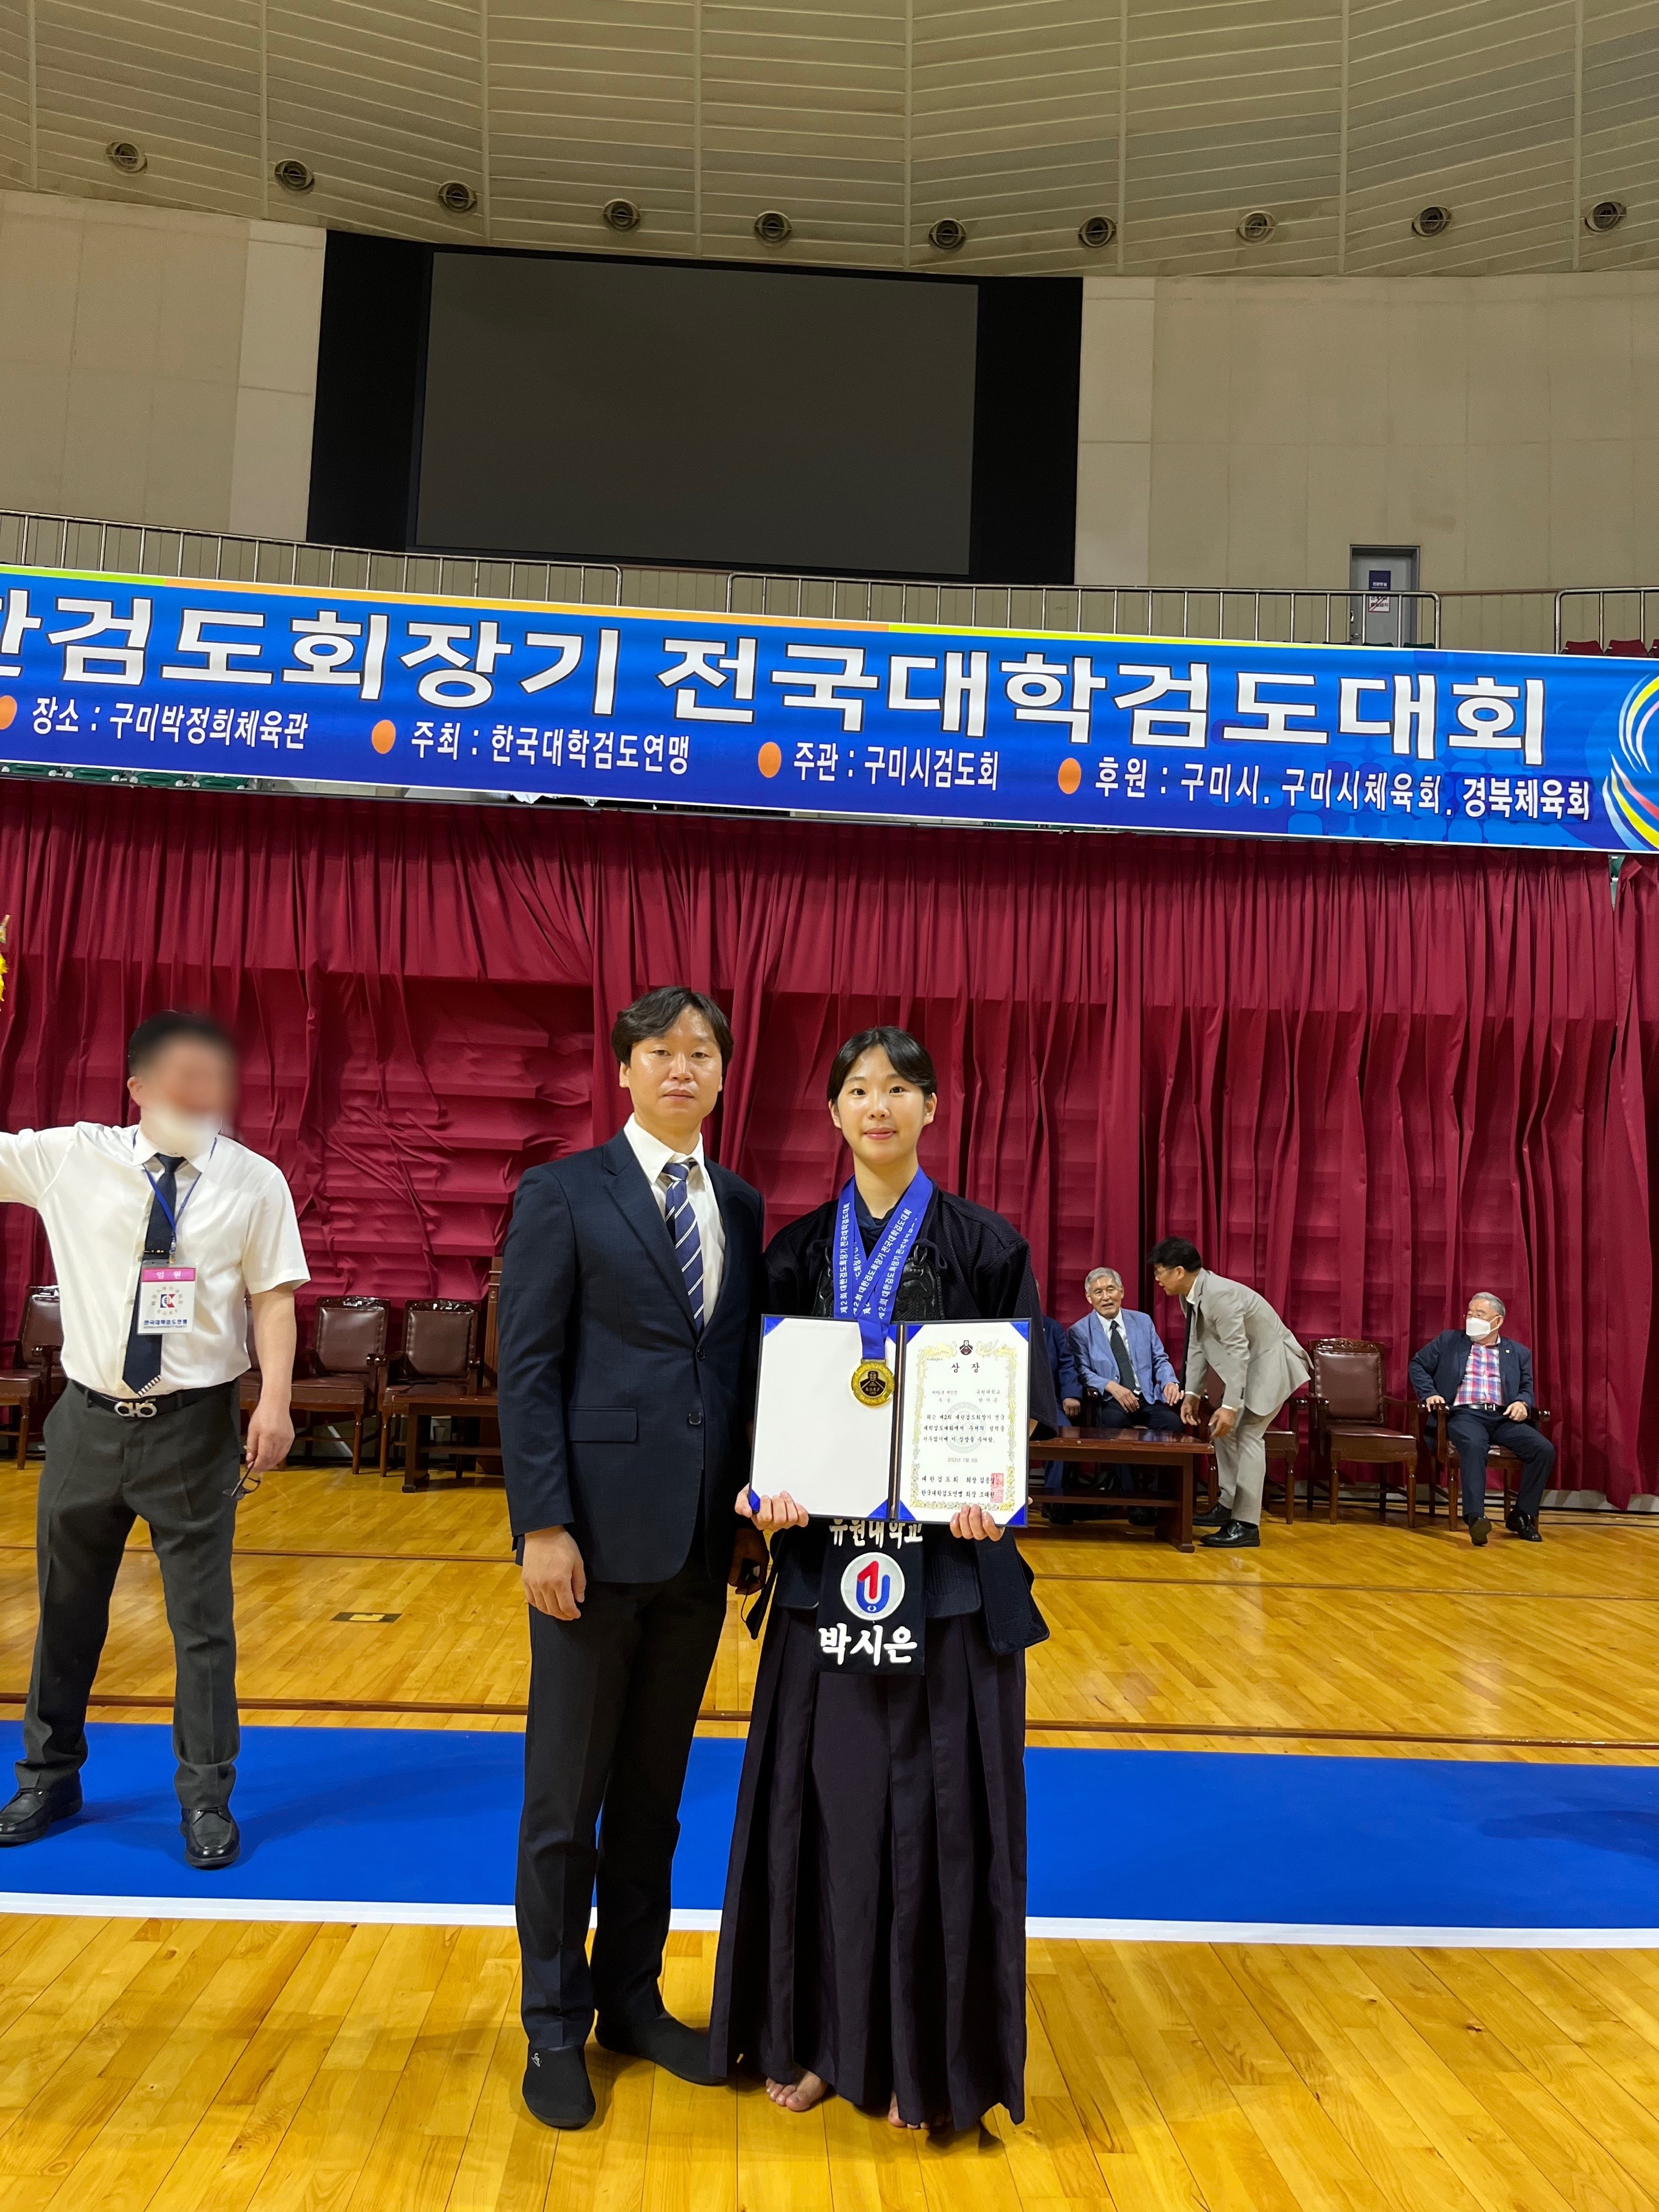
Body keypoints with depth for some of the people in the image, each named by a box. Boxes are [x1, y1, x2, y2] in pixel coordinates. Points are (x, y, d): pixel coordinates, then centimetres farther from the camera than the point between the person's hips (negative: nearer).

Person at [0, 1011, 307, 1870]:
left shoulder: (254, 1182, -6)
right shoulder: (70, 1158, -2)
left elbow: (273, 1297, -6)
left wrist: (274, 1401, -15)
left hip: (194, 1425, -2)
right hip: (89, 1417, 2)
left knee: (202, 1617, 5)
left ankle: (207, 1800, 22)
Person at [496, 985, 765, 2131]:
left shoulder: (742, 1206, 9)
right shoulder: (563, 1195, -5)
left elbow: (748, 1362, 10)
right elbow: (527, 1371, -9)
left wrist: (754, 1516, 6)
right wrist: (544, 1527, -14)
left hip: (701, 1544, 5)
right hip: (598, 1534, -4)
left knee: (656, 1788, 18)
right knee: (567, 1796, 9)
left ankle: (632, 1996, 35)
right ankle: (556, 2026, 27)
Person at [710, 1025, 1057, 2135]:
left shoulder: (986, 1245, -2)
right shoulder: (799, 1250, 5)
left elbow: (1023, 1406, -3)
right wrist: (768, 1489, -14)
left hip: (951, 1558, -2)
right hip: (827, 1555, 2)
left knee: (937, 1798, 5)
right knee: (823, 1788, 10)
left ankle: (928, 2052, 23)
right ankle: (819, 2032, 29)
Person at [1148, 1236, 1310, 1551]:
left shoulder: (1219, 1295, -30)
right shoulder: (1190, 1297, -1)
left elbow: (1238, 1351, -31)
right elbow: (1197, 1346, 7)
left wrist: (1231, 1406, -32)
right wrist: (1192, 1393, 2)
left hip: (1270, 1359, -10)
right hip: (1246, 1360, 10)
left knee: (1247, 1433, -14)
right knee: (1222, 1428, 12)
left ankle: (1247, 1525, -12)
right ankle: (1229, 1504, 23)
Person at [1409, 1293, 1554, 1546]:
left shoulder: (1519, 1353, 20)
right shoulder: (1449, 1341, 16)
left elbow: (1528, 1389, 19)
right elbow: (1417, 1365, 17)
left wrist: (1523, 1403, -6)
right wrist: (1429, 1394, -1)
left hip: (1503, 1418, 3)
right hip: (1465, 1414, -3)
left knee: (1545, 1449, -22)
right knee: (1474, 1446, -37)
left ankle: (1522, 1515, -8)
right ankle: (1475, 1517, -46)